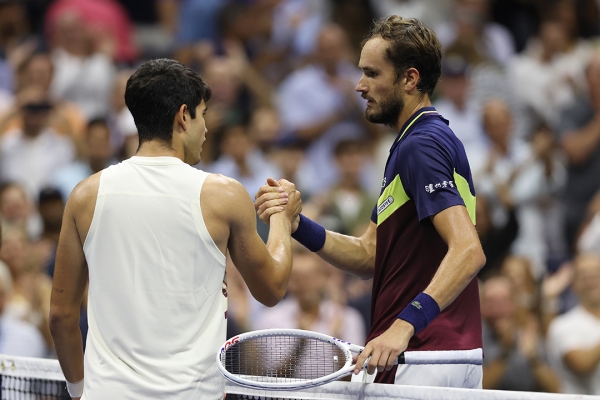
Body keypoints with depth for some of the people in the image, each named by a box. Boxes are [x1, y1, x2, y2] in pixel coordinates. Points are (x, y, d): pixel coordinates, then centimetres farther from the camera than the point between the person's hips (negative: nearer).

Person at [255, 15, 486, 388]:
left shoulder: (422, 145, -14)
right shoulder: (413, 143, 19)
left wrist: (404, 326, -35)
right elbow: (369, 255, 15)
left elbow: (469, 251, -27)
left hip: (424, 359, -10)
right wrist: (298, 224, 0)